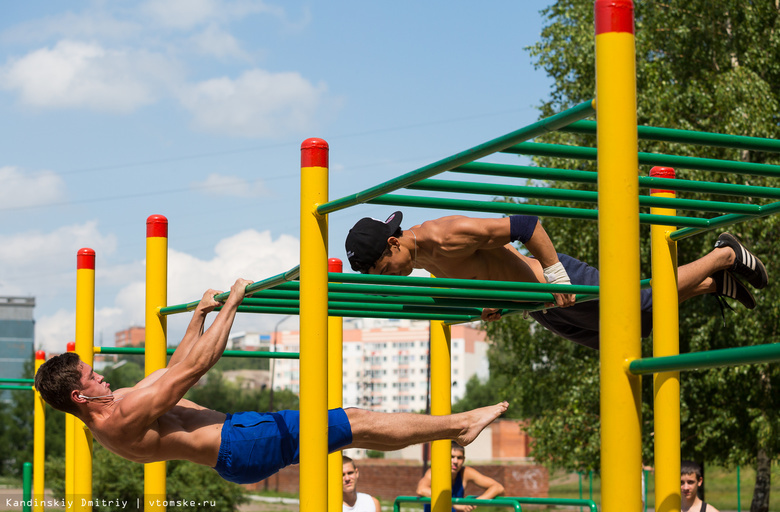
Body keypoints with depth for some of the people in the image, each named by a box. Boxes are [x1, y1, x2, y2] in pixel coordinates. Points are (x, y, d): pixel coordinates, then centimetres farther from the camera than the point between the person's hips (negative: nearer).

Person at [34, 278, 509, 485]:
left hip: (235, 438, 10)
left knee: (352, 418, 13)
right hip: (241, 446, -10)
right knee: (359, 426, -5)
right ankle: (460, 424, 5)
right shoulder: (123, 418, -23)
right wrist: (230, 306, -16)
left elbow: (172, 371, 22)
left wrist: (199, 316, 26)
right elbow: (190, 370, -24)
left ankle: (456, 424, 22)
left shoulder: (112, 409, 9)